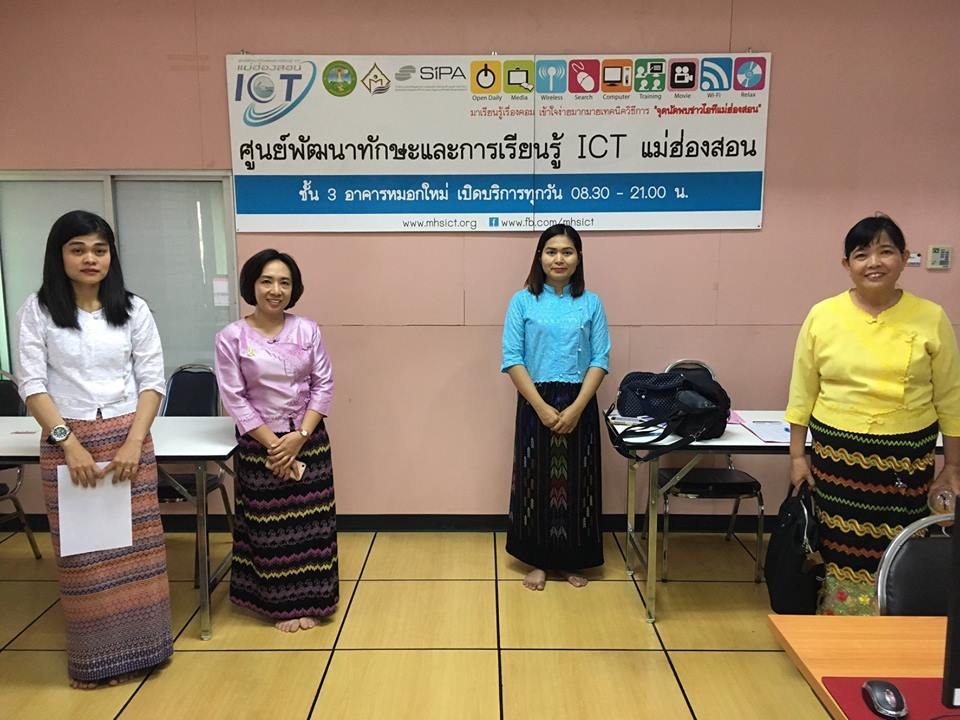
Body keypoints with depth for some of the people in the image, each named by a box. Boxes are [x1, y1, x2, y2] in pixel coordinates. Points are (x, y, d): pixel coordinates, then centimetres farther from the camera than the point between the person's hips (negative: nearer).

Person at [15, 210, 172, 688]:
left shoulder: (133, 309, 3)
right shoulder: (37, 311, 1)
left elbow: (151, 379, 1)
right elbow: (31, 384, -4)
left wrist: (133, 442, -10)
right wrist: (70, 442, -14)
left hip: (128, 439, 1)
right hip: (66, 442, -1)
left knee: (134, 546, 5)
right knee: (81, 552, 5)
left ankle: (134, 648, 21)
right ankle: (93, 658, 20)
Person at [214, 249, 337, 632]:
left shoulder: (307, 330, -1)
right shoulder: (231, 337, -7)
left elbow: (324, 384, -1)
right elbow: (234, 398, -8)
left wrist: (300, 436, -11)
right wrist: (273, 443, -13)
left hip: (309, 439, 2)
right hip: (260, 444, -2)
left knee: (309, 522, 7)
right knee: (270, 526, 7)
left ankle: (306, 601, 23)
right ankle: (281, 604, 23)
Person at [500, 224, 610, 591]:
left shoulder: (591, 303, 3)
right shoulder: (523, 301, -1)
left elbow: (600, 360, -1)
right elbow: (512, 359, -5)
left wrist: (576, 408, -13)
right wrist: (541, 406, -13)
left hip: (579, 405, 1)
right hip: (535, 404, -1)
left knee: (577, 482, 8)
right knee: (536, 481, 7)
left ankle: (571, 561, 26)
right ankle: (537, 561, 23)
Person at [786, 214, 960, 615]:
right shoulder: (822, 316, -3)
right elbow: (802, 393, 2)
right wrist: (797, 454, 2)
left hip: (907, 459, 0)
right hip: (837, 454, 0)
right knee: (841, 549, 10)